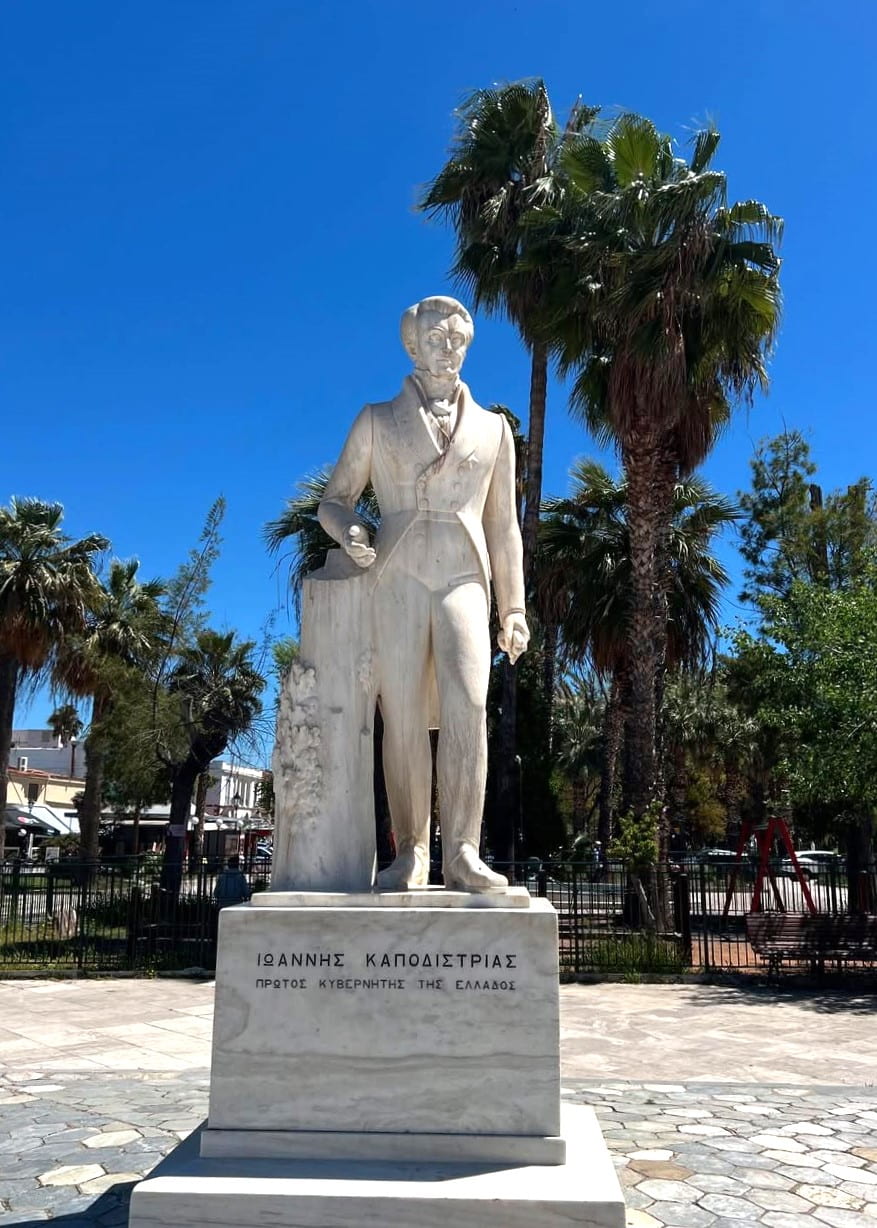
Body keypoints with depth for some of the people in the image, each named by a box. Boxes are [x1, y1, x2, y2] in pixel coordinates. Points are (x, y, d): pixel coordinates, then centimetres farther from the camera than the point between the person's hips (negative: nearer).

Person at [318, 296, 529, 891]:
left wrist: (514, 609, 8)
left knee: (466, 707, -19)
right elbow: (333, 502, 12)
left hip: (464, 581, 1)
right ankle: (411, 854, 0)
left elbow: (503, 527, 16)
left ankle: (462, 853, -18)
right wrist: (351, 535, -13)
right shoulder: (376, 421, 14)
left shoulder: (493, 428, 18)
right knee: (404, 720, -7)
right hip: (397, 579, 0)